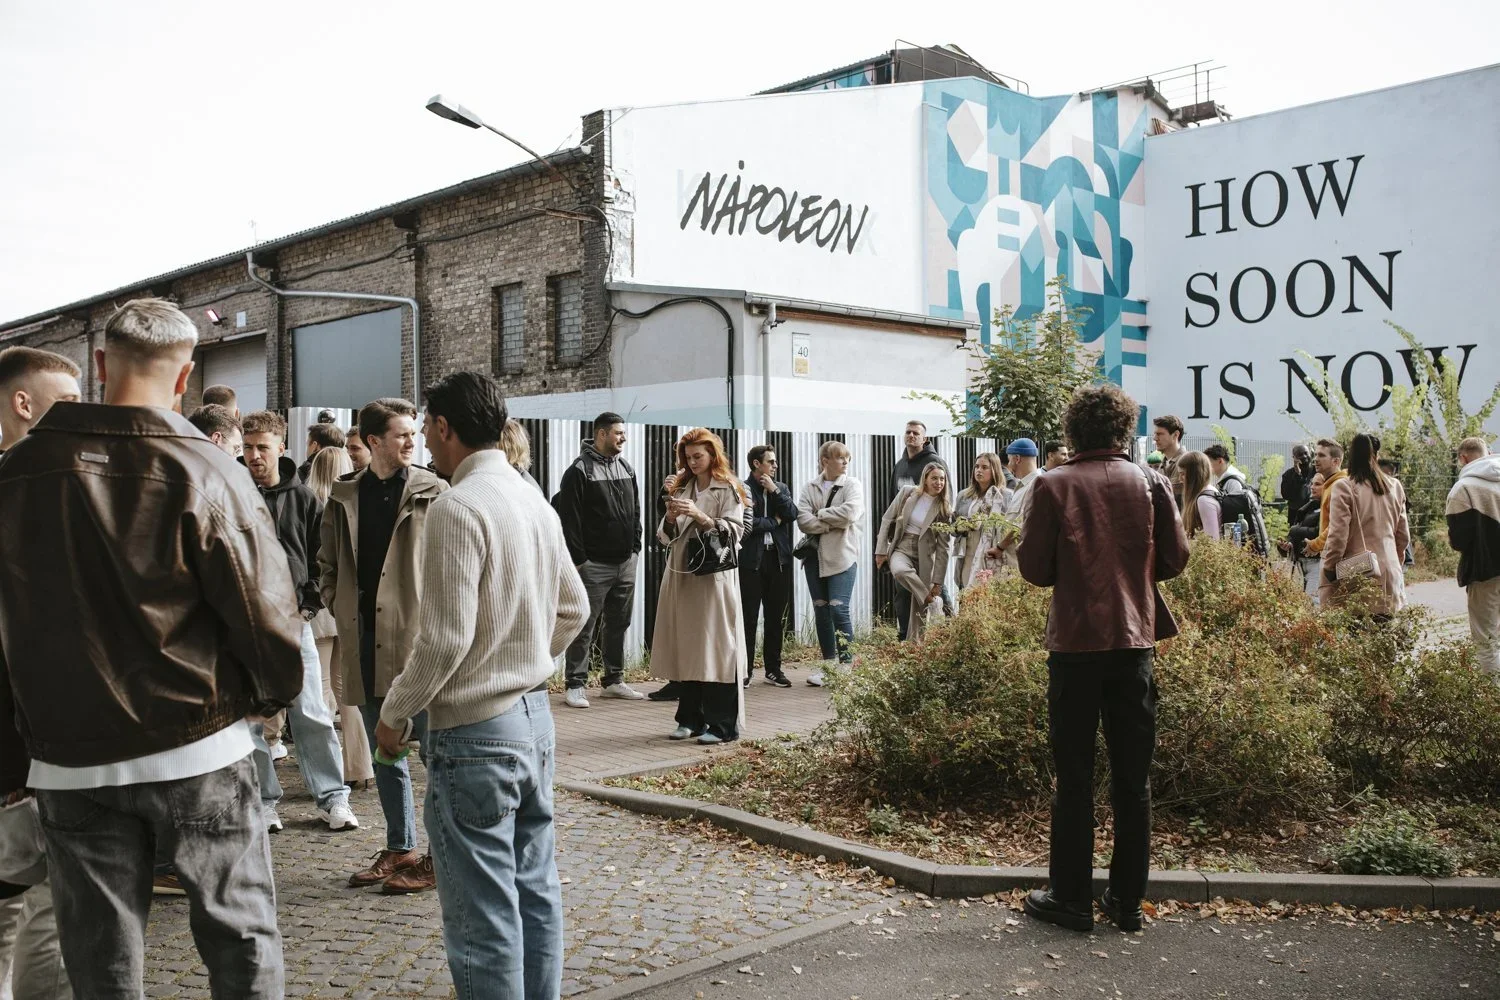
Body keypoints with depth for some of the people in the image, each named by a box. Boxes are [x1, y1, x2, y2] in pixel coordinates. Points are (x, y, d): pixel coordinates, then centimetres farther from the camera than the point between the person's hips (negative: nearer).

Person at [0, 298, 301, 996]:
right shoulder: (205, 473, -13)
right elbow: (265, 614, -13)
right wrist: (272, 694, 8)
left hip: (69, 762, 4)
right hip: (196, 753, -3)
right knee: (240, 936, 10)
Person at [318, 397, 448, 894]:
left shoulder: (432, 493, -3)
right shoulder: (344, 497, 9)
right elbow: (328, 563, 19)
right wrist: (341, 608, 6)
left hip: (419, 638, -5)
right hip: (364, 642, 5)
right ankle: (400, 849, 27)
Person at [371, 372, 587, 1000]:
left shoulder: (457, 507, -17)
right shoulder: (534, 501, 8)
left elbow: (445, 637, -20)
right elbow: (574, 609, 16)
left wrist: (394, 713, -7)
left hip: (474, 732, -9)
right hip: (534, 715, 9)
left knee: (484, 914, 1)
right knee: (535, 890, 17)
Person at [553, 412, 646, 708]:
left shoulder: (626, 468, 13)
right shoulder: (579, 470, -9)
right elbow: (570, 518, -13)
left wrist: (635, 547, 11)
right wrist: (577, 558, -15)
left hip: (625, 562, 7)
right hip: (594, 564, -7)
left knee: (618, 624, 13)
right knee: (586, 626, -2)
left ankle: (615, 681, 23)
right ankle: (575, 685, 3)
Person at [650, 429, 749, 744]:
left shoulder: (728, 489, 1)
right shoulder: (682, 488, 15)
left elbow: (734, 532, -9)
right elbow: (665, 537, 14)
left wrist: (700, 516, -19)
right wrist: (671, 517, -7)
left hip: (714, 576, -5)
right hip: (681, 576, 5)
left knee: (717, 648, -7)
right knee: (684, 648, 7)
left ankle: (722, 725, -2)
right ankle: (690, 719, 16)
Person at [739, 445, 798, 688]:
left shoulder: (781, 488, 15)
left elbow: (792, 514, 0)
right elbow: (745, 523, -14)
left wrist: (774, 490, -6)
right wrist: (774, 521, -2)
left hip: (778, 558, 5)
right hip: (751, 560, -5)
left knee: (776, 616, 9)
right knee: (749, 616, -2)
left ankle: (773, 668, 17)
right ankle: (745, 670, 5)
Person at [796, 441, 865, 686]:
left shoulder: (852, 485, 0)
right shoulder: (809, 488, 7)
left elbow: (848, 513, -17)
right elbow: (803, 521, -6)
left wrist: (819, 514, -7)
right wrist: (833, 524, -13)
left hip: (842, 556, -3)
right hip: (815, 556, 4)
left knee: (839, 609, -11)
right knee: (821, 611, 8)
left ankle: (845, 663, -2)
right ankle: (828, 663, 18)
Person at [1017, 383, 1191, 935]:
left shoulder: (1053, 486, -7)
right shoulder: (1150, 482, 0)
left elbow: (1034, 567, -6)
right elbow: (1175, 558, 3)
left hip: (1075, 640, -2)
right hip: (1135, 638, 3)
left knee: (1074, 775, 5)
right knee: (1133, 776, 10)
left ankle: (1071, 897, 11)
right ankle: (1128, 899, 17)